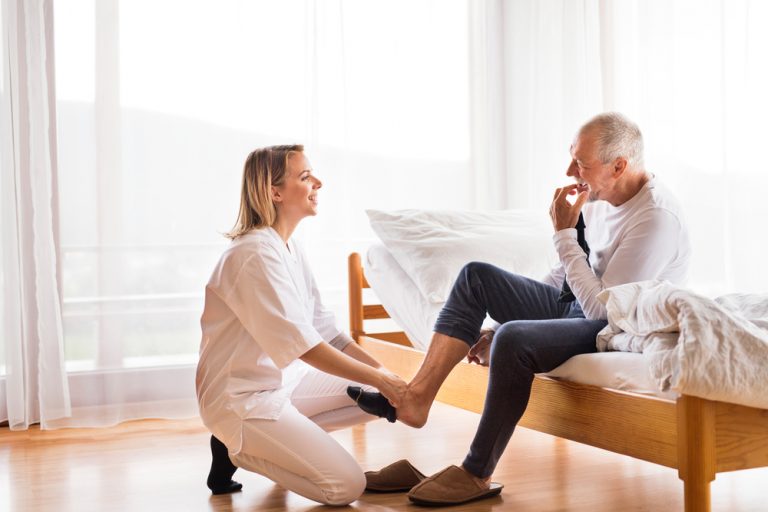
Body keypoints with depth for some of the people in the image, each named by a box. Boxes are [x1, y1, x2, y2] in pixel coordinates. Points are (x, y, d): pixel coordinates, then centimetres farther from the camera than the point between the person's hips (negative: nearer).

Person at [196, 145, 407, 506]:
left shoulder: (289, 248, 8)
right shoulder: (256, 254, -21)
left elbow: (325, 330, 6)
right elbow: (304, 345, -25)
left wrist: (383, 374, -5)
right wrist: (378, 379, -21)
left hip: (286, 380, 9)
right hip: (244, 398, -9)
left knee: (377, 397, 4)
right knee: (347, 485, -14)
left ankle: (284, 439, 6)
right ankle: (235, 450, 1)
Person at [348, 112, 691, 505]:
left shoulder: (655, 218, -24)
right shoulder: (599, 195, 3)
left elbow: (601, 308, -27)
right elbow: (566, 276, 14)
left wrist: (564, 234, -22)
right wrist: (500, 326, 10)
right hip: (577, 306, 10)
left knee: (514, 339, -33)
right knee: (476, 276, 2)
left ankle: (477, 476, -17)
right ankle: (415, 399, -9)